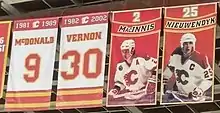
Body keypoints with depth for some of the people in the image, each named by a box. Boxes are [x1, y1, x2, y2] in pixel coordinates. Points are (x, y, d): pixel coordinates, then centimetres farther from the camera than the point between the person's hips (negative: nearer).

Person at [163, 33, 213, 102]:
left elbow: (209, 78, -15)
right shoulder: (177, 53, -6)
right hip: (178, 93, 5)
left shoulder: (200, 59, -21)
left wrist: (200, 89, -27)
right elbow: (170, 68, 11)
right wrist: (164, 82, 12)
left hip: (194, 96, -5)